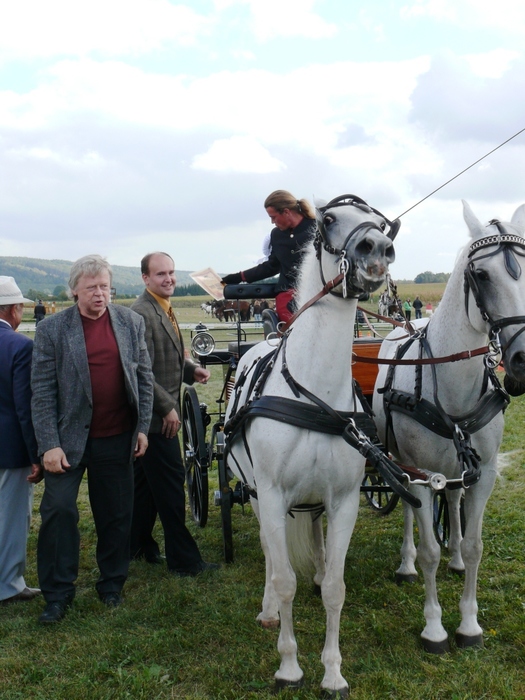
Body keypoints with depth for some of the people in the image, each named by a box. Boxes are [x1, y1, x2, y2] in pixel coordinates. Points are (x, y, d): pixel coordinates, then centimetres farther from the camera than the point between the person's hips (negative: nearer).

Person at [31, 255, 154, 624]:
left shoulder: (132, 322, 2)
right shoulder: (52, 329, -5)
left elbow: (145, 376, 6)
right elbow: (42, 391, -7)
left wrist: (143, 428, 1)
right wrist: (49, 444, -12)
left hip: (118, 439, 2)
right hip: (69, 438, -2)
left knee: (117, 516, 10)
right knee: (59, 509, -4)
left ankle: (112, 583, 28)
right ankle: (58, 593, 12)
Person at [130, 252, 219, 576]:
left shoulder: (164, 310, 15)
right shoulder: (143, 313, -17)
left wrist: (192, 369, 5)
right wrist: (168, 408, -20)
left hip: (159, 414, 10)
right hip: (156, 415, -10)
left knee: (146, 482, 18)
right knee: (171, 482, -4)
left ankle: (138, 546, 31)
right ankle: (183, 558, 4)